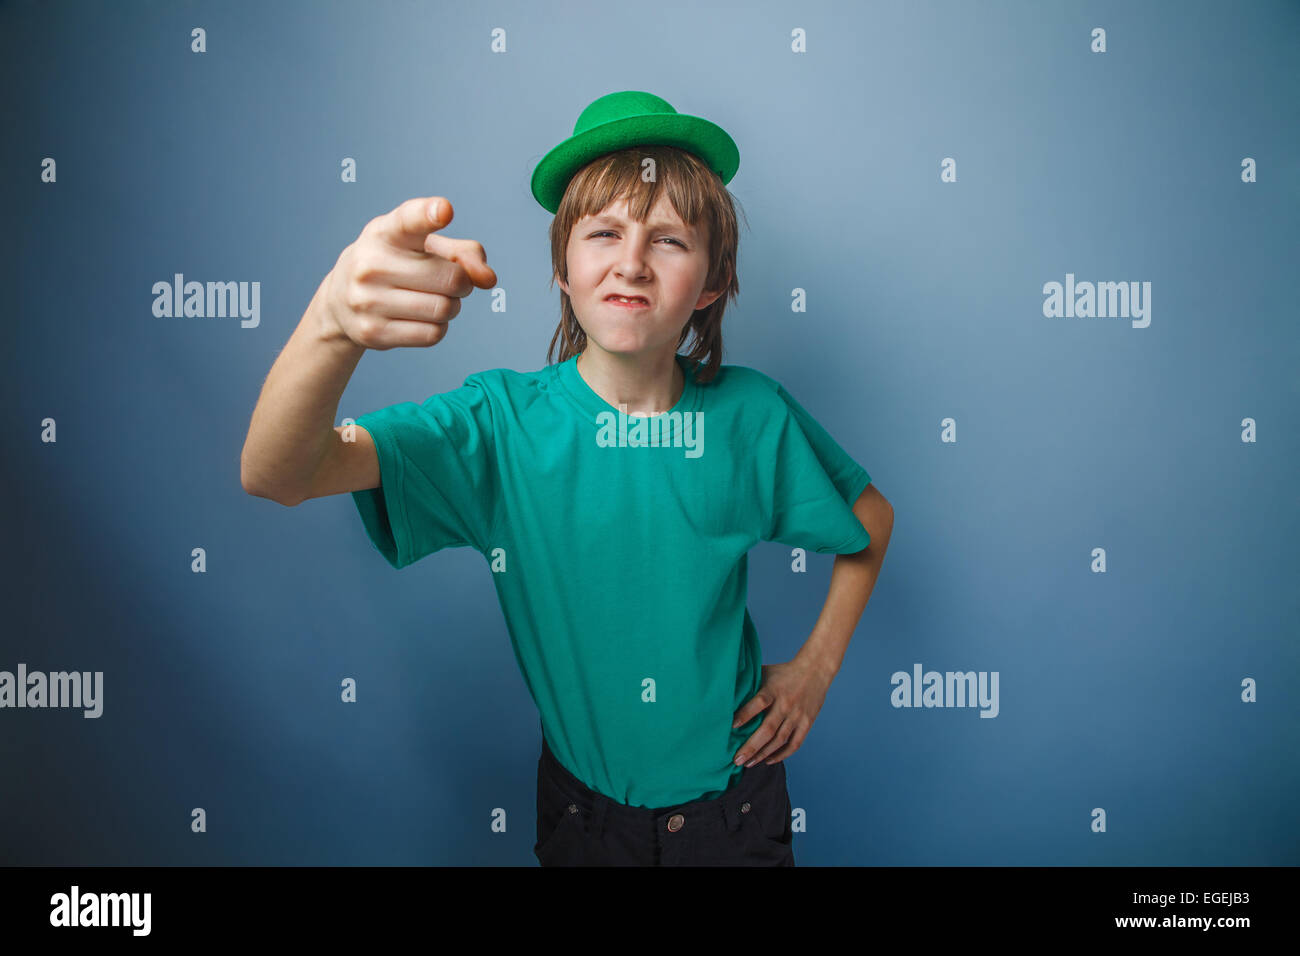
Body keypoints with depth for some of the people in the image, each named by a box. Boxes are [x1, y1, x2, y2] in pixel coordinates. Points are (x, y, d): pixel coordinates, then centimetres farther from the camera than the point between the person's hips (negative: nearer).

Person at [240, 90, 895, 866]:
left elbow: (872, 522, 5)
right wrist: (334, 326, -51)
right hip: (583, 803, 0)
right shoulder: (504, 420, -18)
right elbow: (276, 475, -32)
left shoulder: (751, 416, -13)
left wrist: (817, 666, -3)